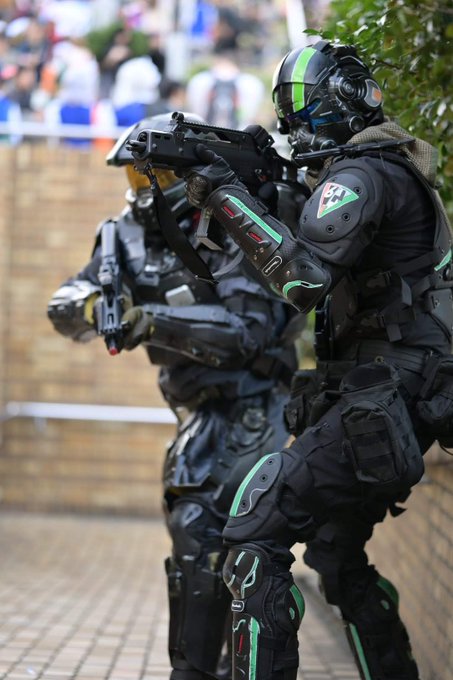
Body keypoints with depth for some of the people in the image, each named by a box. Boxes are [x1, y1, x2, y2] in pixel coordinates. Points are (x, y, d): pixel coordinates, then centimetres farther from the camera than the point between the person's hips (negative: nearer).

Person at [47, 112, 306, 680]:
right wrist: (86, 304, -25)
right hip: (201, 405, 9)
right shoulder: (132, 234, 3)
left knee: (198, 529, -18)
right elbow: (66, 307, -1)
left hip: (247, 403, -9)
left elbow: (248, 331, -30)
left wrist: (155, 323, -36)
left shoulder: (232, 233, -19)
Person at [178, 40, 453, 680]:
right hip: (401, 408, 11)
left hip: (382, 404, -11)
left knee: (256, 530, -14)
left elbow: (305, 275, -26)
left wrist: (227, 196, -19)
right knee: (336, 554, 21)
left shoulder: (360, 175, -12)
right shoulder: (391, 171, 20)